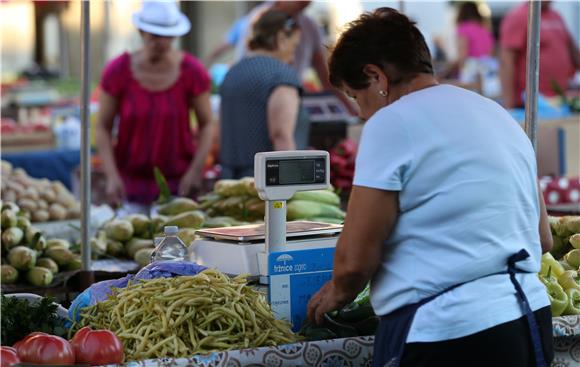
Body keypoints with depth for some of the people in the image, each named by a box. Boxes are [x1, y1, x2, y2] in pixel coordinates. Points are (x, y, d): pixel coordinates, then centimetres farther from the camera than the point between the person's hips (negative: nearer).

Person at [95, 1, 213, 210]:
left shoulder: (192, 71, -5)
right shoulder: (117, 71, -6)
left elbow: (206, 124, 1)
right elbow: (103, 127, -1)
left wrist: (196, 170, -12)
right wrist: (112, 176, -12)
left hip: (179, 181, 0)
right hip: (131, 180, 0)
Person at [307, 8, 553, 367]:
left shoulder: (392, 123, -9)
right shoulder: (498, 114, 15)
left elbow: (356, 258, -12)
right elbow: (543, 238, 21)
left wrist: (339, 292, 8)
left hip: (450, 336, -8)